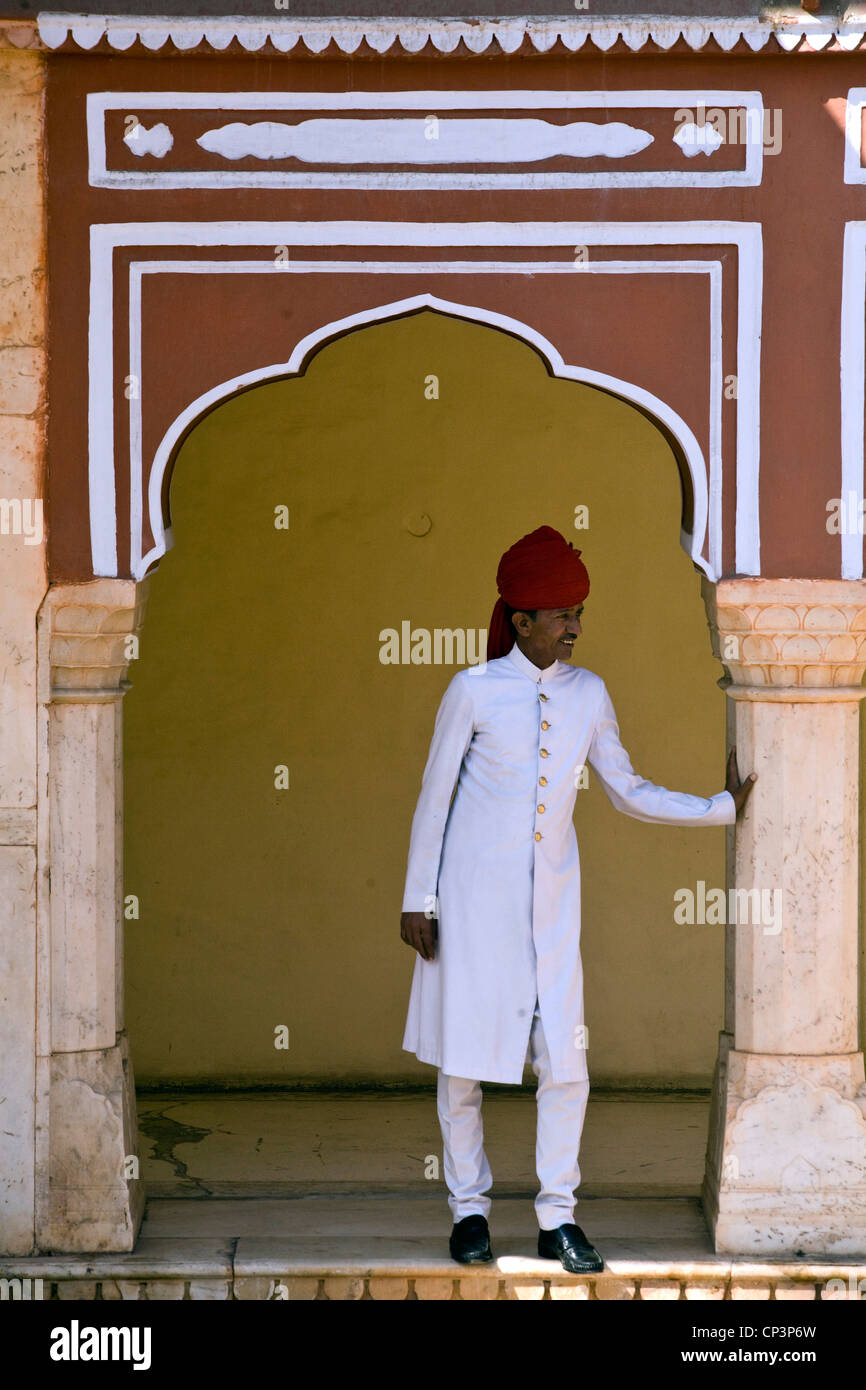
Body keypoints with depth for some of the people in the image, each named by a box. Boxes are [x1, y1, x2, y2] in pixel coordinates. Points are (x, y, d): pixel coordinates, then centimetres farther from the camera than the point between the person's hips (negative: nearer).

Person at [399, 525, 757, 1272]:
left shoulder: (587, 694, 4)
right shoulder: (474, 691, -6)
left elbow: (629, 792, 11)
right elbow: (435, 795, -1)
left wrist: (721, 807, 5)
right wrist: (417, 898, -1)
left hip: (552, 900, 3)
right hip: (476, 896, -3)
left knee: (565, 1062, -2)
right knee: (463, 1059, 2)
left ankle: (558, 1218, 10)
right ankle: (469, 1209, 17)